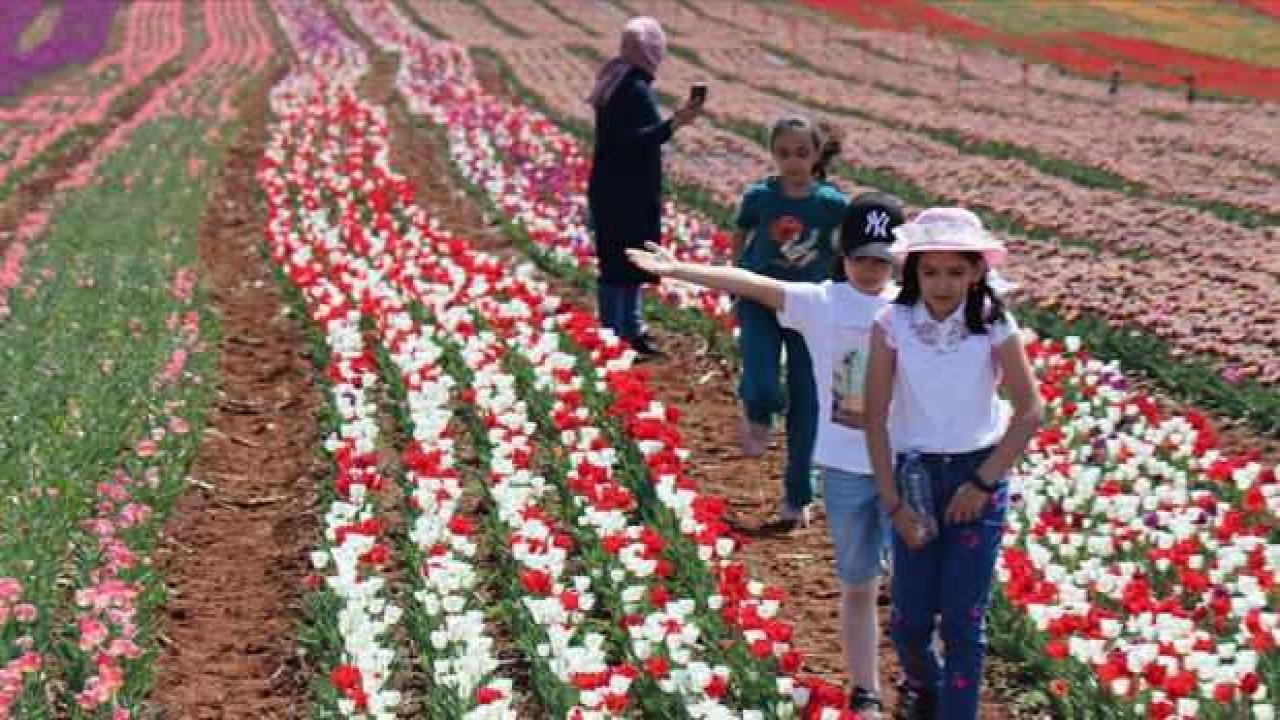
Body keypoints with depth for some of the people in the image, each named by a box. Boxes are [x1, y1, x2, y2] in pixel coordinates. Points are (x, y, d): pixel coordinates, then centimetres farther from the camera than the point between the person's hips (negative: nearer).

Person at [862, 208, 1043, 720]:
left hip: (978, 477, -1)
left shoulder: (993, 325, -11)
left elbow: (1030, 411, -6)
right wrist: (893, 502, -8)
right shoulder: (893, 324, -10)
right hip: (915, 476, 1)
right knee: (909, 620, 6)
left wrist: (983, 482, -9)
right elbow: (876, 417, -6)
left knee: (964, 621, -2)